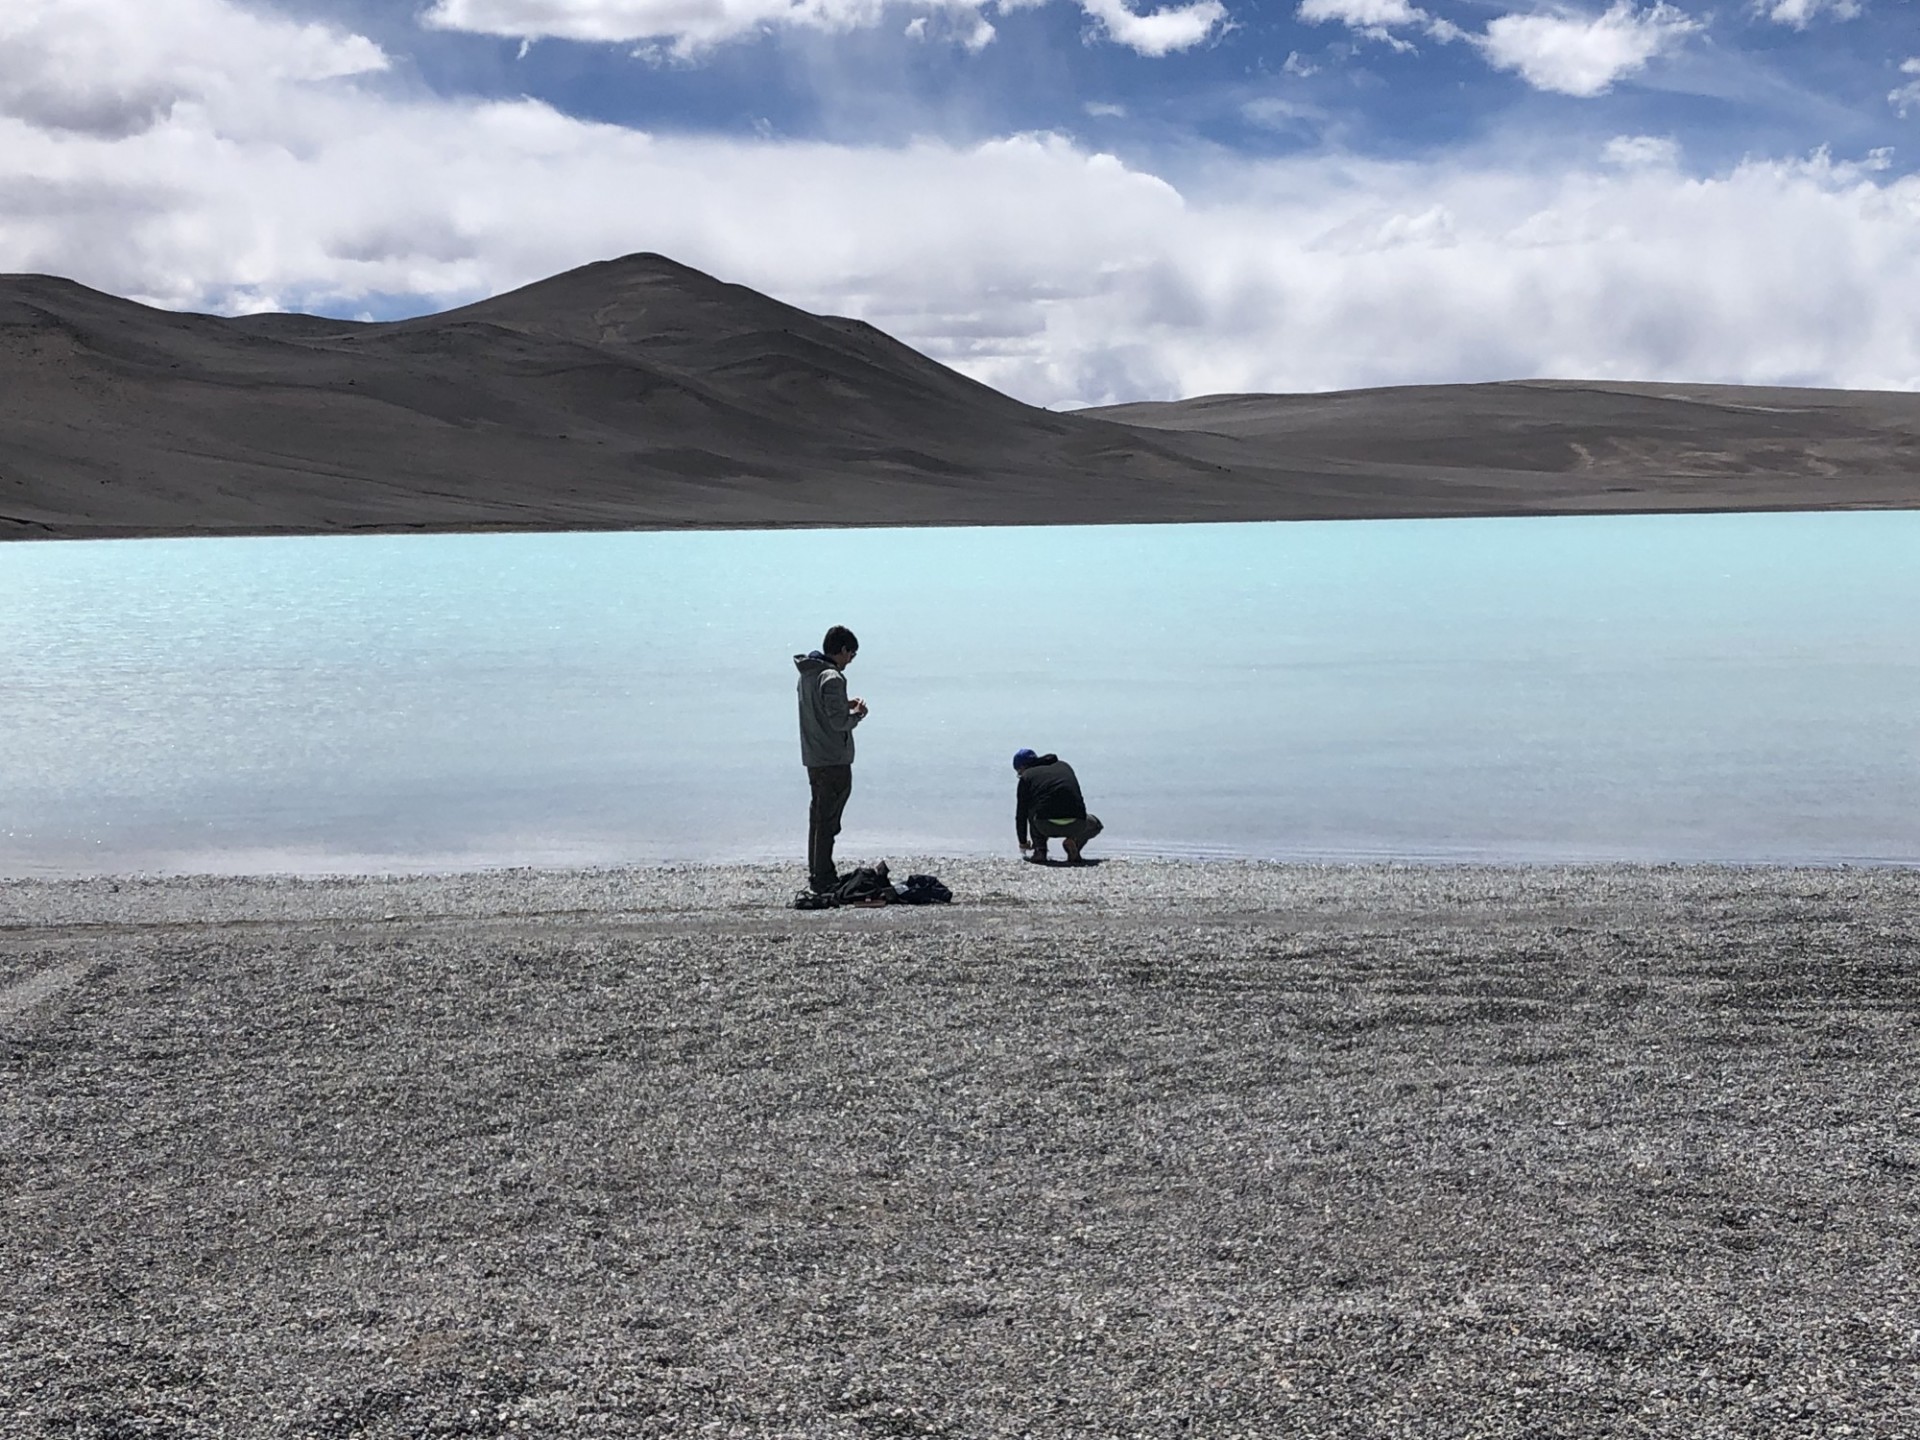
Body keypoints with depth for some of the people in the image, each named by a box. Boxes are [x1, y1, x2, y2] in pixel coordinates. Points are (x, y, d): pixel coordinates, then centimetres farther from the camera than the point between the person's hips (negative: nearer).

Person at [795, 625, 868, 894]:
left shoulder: (807, 674, 11)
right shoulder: (832, 678, -18)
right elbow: (838, 722, -22)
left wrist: (845, 705, 16)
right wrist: (858, 713, -4)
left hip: (813, 758, 10)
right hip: (833, 760, -10)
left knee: (818, 816, 17)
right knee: (828, 820, -5)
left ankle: (816, 873, 24)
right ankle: (823, 879, -3)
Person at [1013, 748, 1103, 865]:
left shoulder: (1027, 776, 17)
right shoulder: (1064, 766, 27)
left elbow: (1021, 814, 21)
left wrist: (1023, 842, 37)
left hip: (1046, 826, -2)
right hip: (1075, 825, 2)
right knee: (1095, 824, 35)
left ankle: (1039, 850, 15)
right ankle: (1073, 841, 5)